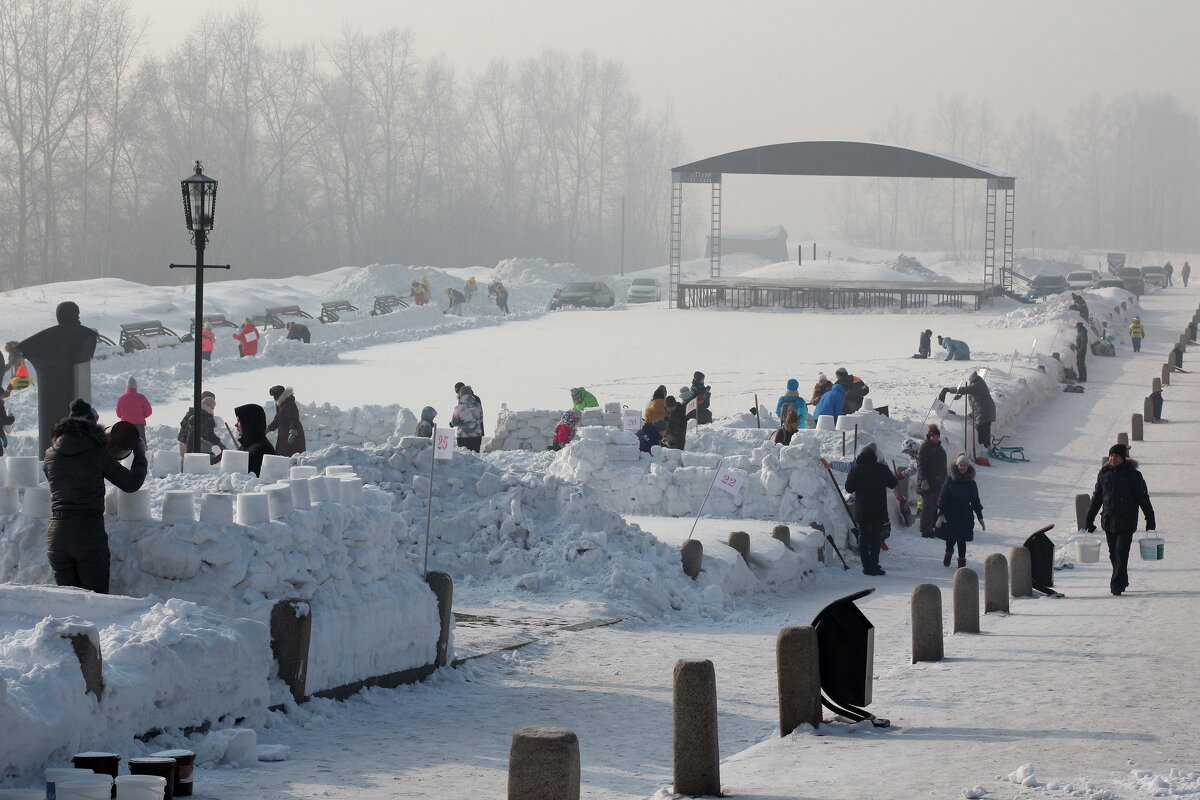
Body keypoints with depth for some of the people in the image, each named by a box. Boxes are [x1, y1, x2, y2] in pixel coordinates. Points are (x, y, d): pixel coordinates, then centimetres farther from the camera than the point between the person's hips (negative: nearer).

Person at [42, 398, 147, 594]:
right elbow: (131, 483, 3)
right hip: (90, 532, -4)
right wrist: (140, 454, 20)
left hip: (57, 534, 4)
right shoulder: (97, 453, -2)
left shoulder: (51, 455, 9)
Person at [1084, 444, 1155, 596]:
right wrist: (1089, 519, 14)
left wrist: (1150, 518, -2)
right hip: (1108, 520, 4)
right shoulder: (1104, 474, 7)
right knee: (1114, 554, 10)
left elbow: (1143, 498, 0)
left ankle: (1117, 584, -11)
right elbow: (1096, 497, 15)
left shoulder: (1133, 475, -4)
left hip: (1126, 522, -4)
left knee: (1121, 552, -12)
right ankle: (1122, 582, 23)